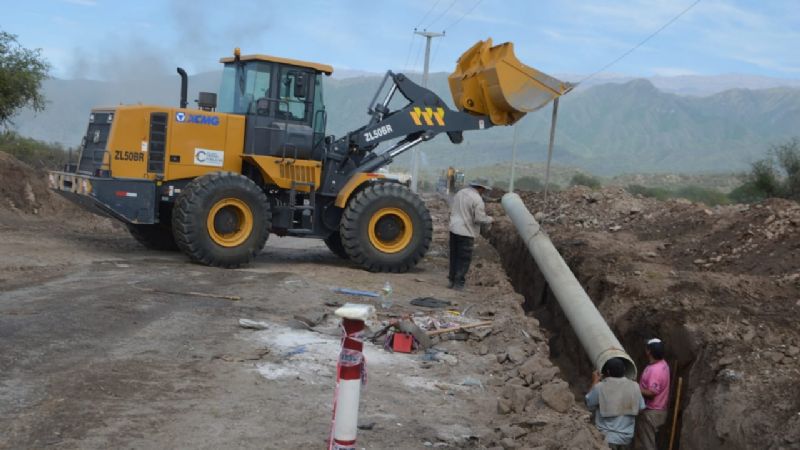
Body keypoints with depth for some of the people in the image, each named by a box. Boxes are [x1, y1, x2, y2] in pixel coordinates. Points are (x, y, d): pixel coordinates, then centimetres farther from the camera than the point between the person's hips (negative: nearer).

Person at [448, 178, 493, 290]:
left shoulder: (459, 193, 9)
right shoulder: (477, 199, -15)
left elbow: (451, 210, 18)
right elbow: (480, 219, -16)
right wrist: (489, 219, 2)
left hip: (453, 229, 8)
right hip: (466, 232, -7)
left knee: (454, 256, 16)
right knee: (464, 259, 2)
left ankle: (452, 280, 24)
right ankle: (459, 283, 2)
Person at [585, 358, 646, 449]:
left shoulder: (600, 387, -16)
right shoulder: (634, 386, -6)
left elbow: (589, 405, 0)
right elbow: (641, 407, 6)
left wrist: (594, 383, 6)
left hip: (607, 437, -4)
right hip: (626, 436, 4)